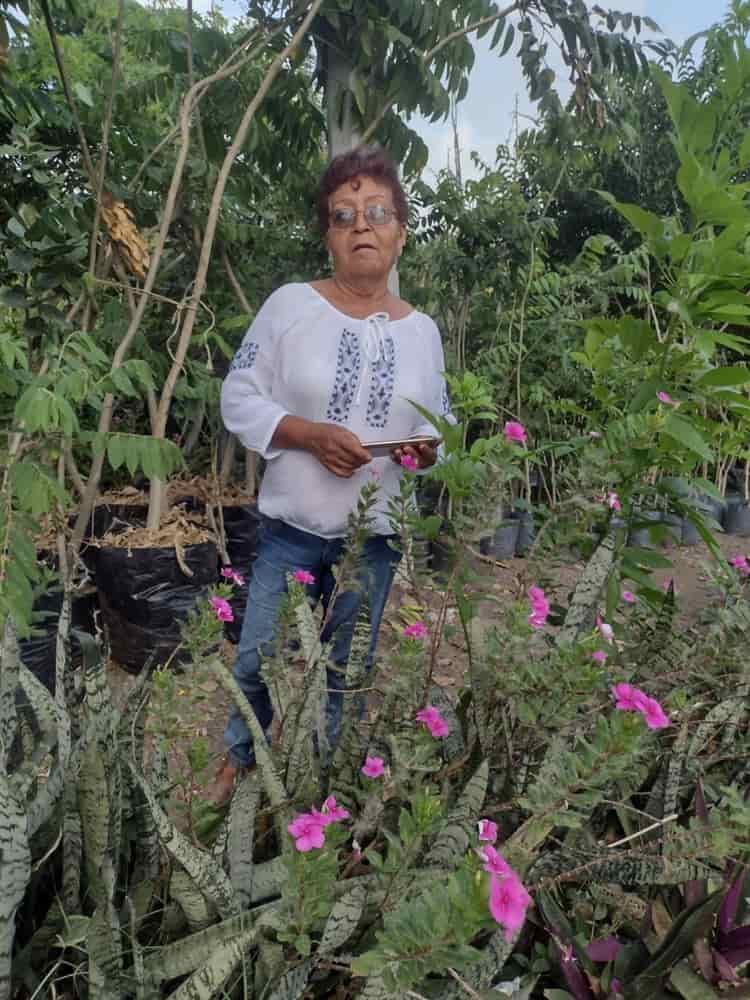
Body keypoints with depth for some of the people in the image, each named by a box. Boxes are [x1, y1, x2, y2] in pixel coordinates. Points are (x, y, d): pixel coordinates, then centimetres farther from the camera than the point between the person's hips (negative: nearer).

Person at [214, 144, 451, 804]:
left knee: (345, 672, 15)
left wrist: (428, 451, -11)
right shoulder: (290, 305, -5)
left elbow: (440, 426, 12)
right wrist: (309, 434, -20)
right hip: (292, 528, -2)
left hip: (376, 535, 2)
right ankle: (238, 763, 39)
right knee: (259, 660, 9)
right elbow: (240, 398, -5)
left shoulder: (422, 330, 4)